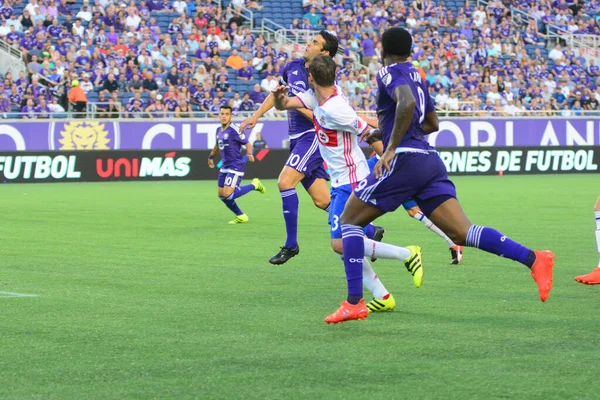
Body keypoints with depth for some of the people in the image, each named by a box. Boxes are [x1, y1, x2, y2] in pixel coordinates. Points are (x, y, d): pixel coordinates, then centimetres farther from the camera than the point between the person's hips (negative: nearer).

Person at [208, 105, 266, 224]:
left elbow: (247, 144, -15)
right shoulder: (219, 130, 9)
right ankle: (240, 216, 26)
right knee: (222, 195, 8)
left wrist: (249, 154, -33)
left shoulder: (234, 130, -15)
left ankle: (254, 185, 4)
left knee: (227, 195, -17)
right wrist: (211, 157, 39)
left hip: (235, 167, -8)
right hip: (225, 167, 8)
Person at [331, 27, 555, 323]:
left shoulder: (389, 73, -2)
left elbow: (407, 102, -23)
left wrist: (391, 147, -22)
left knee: (349, 221, 5)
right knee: (463, 233, -4)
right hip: (430, 162, 8)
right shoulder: (416, 76, 24)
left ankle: (354, 302, -3)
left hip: (405, 159, -8)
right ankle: (534, 259, -22)